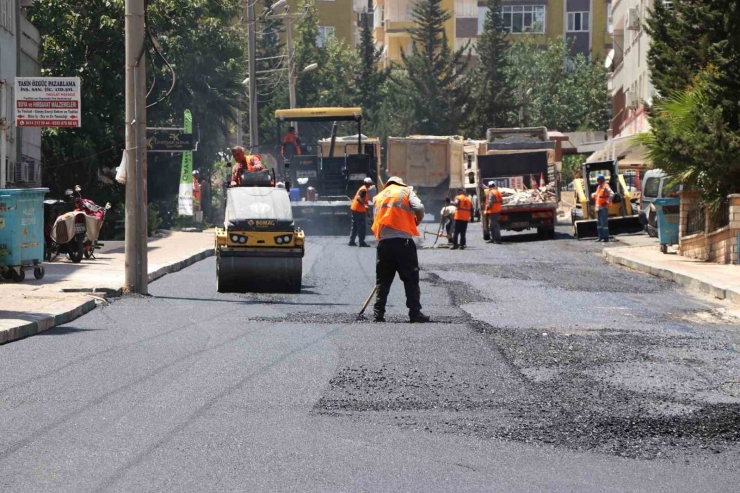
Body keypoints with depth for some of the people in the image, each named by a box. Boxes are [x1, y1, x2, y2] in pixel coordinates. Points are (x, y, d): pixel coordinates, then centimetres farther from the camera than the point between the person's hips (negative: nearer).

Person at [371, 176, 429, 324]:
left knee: (383, 279, 10)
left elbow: (376, 219, 18)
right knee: (411, 278, 0)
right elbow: (419, 208, -6)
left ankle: (379, 313, 7)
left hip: (383, 241, 4)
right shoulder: (406, 191, 10)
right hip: (403, 240, -4)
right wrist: (417, 221, 13)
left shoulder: (379, 196, 22)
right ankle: (415, 313, -4)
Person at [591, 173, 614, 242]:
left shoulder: (605, 187, -13)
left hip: (603, 208, -10)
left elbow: (612, 194, -25)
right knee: (599, 223, 13)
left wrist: (607, 202, -23)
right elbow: (596, 194, 33)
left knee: (604, 223, -9)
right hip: (598, 208, 10)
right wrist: (593, 195, 10)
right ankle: (601, 237, 19)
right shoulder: (599, 187, 16)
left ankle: (606, 238, -7)